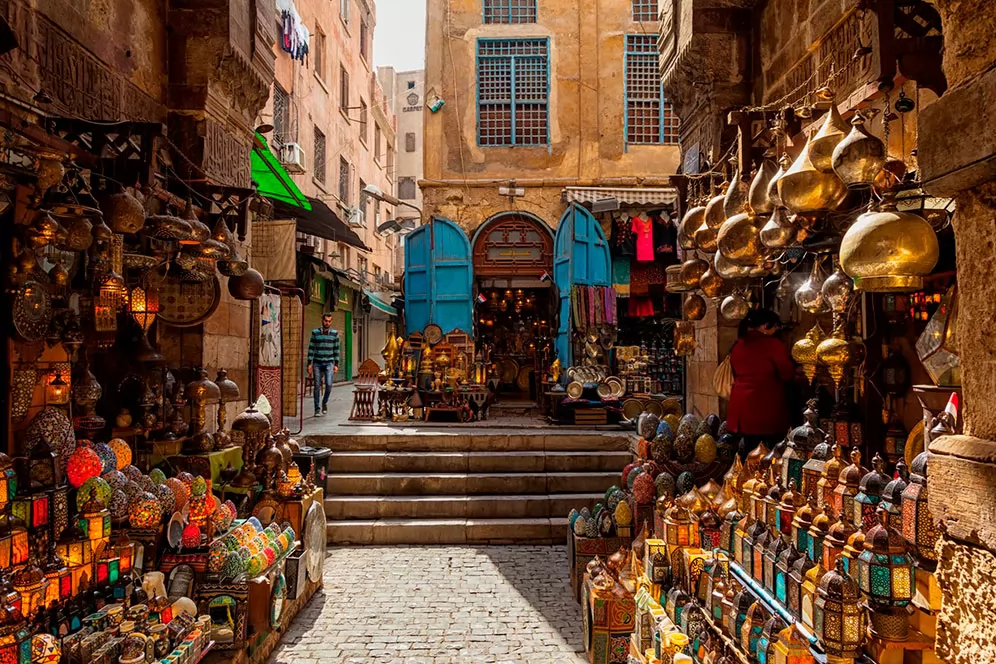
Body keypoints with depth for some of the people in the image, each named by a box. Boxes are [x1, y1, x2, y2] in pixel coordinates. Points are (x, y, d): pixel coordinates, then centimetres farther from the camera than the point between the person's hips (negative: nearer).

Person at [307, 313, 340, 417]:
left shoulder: (335, 333, 3)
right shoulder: (315, 332, 0)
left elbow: (336, 350, 6)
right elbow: (311, 348, 2)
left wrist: (336, 364, 1)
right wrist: (309, 363, -3)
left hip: (329, 363, 0)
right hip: (317, 363, 0)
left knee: (329, 384, -13)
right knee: (317, 386, 2)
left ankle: (324, 402, 15)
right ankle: (317, 409, 11)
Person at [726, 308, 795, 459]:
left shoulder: (737, 345, 9)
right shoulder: (773, 344, -11)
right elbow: (788, 374, -7)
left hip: (742, 405, 6)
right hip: (767, 407, -6)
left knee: (749, 450, 12)